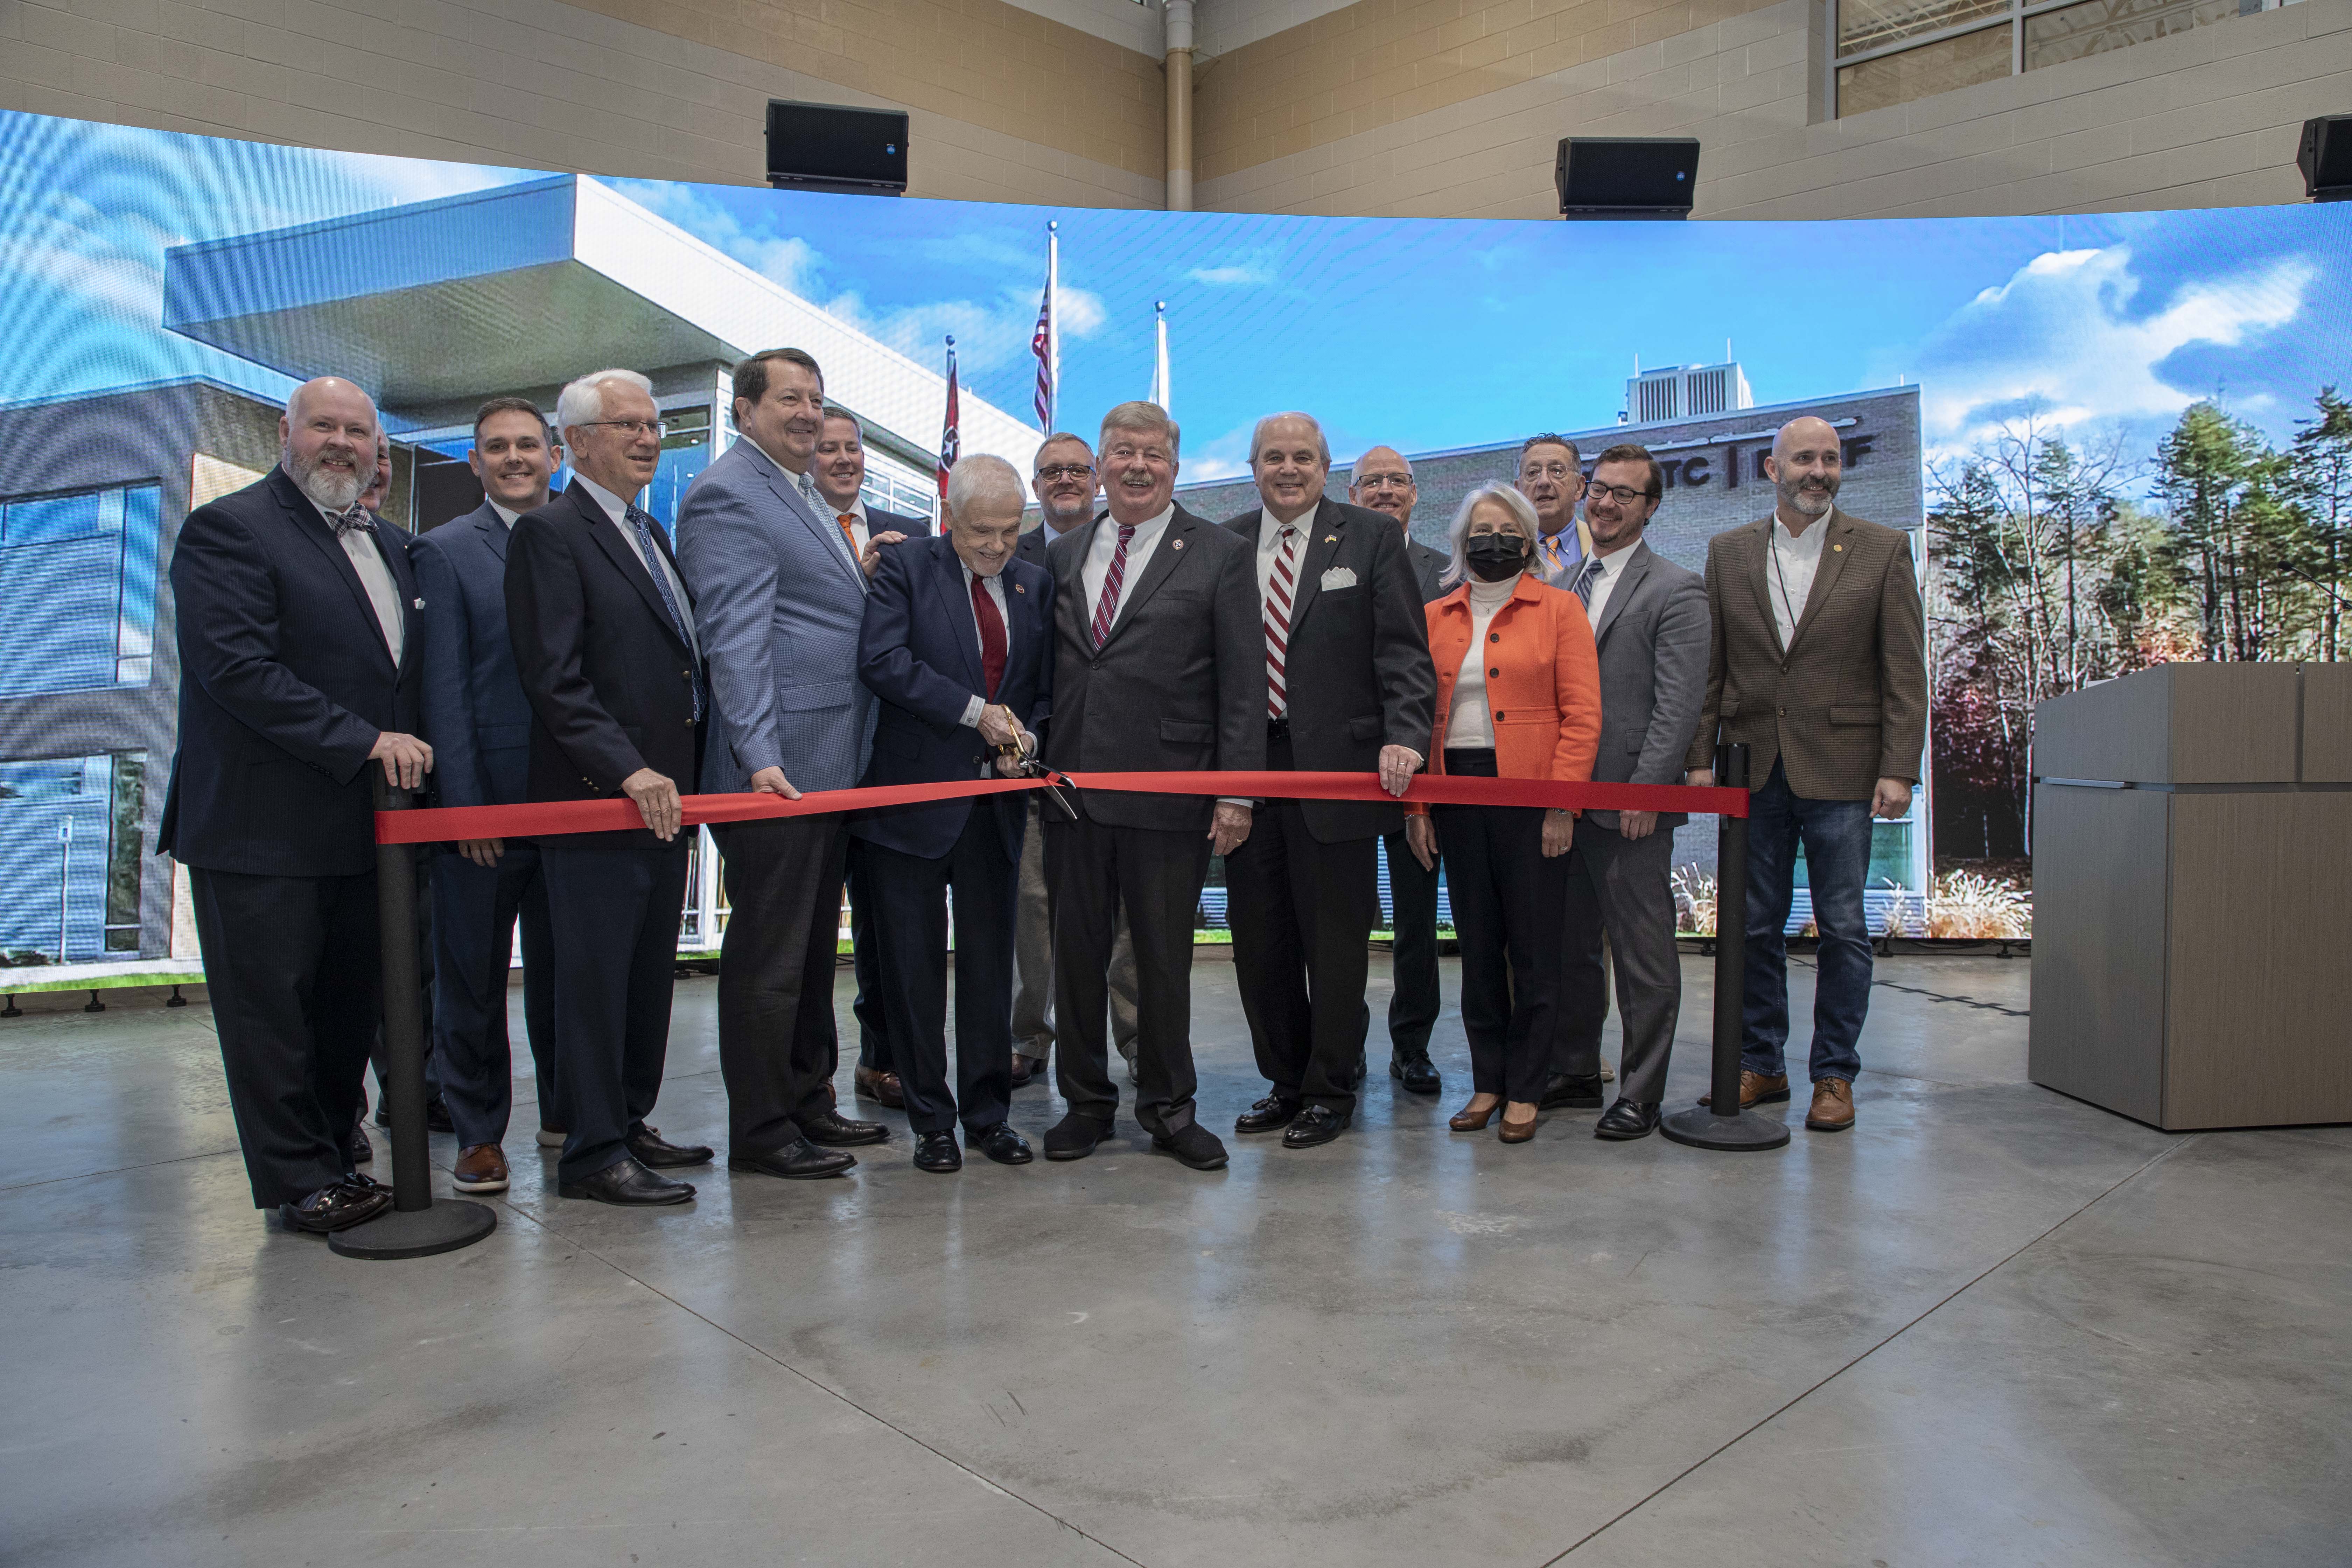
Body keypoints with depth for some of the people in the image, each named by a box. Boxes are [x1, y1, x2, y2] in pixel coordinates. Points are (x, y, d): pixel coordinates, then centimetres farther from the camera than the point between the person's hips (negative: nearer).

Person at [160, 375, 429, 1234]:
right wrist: (364, 741, -20)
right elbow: (238, 669, -18)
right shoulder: (228, 529, -7)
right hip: (260, 826, -7)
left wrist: (408, 751, 8)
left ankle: (335, 1155, 30)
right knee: (271, 1007, 1)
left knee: (351, 1004, 15)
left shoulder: (387, 545, 18)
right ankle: (300, 1180, 12)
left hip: (361, 822, 7)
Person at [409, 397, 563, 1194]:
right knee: (472, 976, 6)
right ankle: (479, 1134, 18)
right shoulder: (445, 552, 1)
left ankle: (566, 1111, 27)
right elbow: (444, 688, -5)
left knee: (562, 966, 13)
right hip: (486, 799, -3)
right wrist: (464, 805, -12)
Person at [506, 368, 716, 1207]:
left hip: (663, 797, 8)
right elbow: (556, 679, -15)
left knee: (648, 976, 14)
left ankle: (630, 1124, 25)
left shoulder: (651, 532, 19)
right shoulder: (549, 532, -7)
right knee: (595, 977, -1)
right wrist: (629, 770, -22)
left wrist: (684, 774, 11)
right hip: (596, 798, -8)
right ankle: (593, 1153, 8)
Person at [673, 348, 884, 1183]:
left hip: (832, 762, 10)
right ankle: (761, 1131, 10)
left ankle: (808, 1104, 29)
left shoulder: (805, 492, 20)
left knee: (813, 944, 17)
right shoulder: (727, 494, -10)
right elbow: (735, 637, -19)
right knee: (768, 951, -1)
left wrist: (866, 572, 10)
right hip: (778, 765, -10)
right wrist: (760, 758, -25)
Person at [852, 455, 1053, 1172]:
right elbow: (882, 660, -16)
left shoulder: (1035, 583, 11)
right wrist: (975, 711, -17)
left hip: (995, 801, 4)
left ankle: (988, 1112, 22)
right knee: (914, 965, 4)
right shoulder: (904, 566, -3)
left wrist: (1027, 734, -5)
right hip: (915, 792, -3)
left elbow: (1048, 685, 15)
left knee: (990, 962, 9)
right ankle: (931, 1119, 17)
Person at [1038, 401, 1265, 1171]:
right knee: (1076, 951, 11)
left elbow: (1243, 682, -4)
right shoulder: (1062, 554, 12)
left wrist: (1236, 791, -10)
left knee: (1165, 957, 7)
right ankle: (1087, 1101, 27)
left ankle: (1169, 1107, 24)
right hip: (1073, 788, 4)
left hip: (1168, 792, -3)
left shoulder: (1220, 554, 1)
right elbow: (1048, 667, 13)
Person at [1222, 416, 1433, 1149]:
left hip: (1336, 768, -3)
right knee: (1258, 938, 11)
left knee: (1335, 942, 5)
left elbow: (1405, 653, -4)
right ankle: (1285, 1081, 28)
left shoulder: (1371, 539, 2)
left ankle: (1331, 1090, 21)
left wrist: (1404, 737, -19)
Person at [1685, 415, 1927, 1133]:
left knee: (1843, 928, 4)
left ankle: (1835, 1074, 17)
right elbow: (1710, 664, 8)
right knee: (1756, 927, 9)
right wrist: (1700, 755, 1)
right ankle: (1761, 1066, 22)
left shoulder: (1883, 550, 2)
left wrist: (1899, 769, -8)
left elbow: (1905, 670, -1)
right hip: (1754, 770, 2)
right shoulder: (1728, 551, 8)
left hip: (1840, 771, -2)